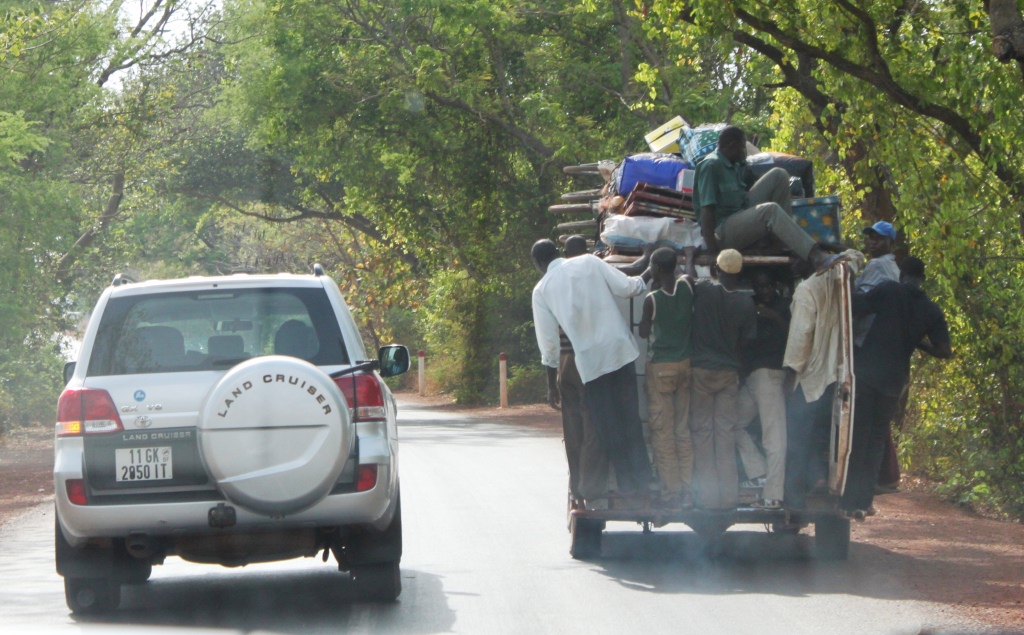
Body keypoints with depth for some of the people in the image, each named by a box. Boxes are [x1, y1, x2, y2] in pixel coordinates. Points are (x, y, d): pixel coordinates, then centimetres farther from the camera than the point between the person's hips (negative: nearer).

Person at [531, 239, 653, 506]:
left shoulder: (542, 291, 2)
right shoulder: (589, 263, 3)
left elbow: (547, 340, 2)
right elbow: (625, 287, 0)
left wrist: (552, 378, 12)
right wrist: (646, 278, 19)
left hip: (589, 361, -1)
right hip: (620, 351, 1)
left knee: (608, 429, 7)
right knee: (630, 421, 8)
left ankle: (630, 486, 6)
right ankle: (641, 481, 4)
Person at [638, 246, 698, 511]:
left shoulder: (652, 299, -14)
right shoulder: (687, 287, -4)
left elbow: (643, 332, 0)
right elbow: (691, 271, 21)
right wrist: (689, 253, 41)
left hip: (660, 368, -5)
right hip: (686, 365, 5)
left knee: (662, 432, 0)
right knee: (683, 430, 10)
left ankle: (671, 493, -3)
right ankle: (687, 491, 9)